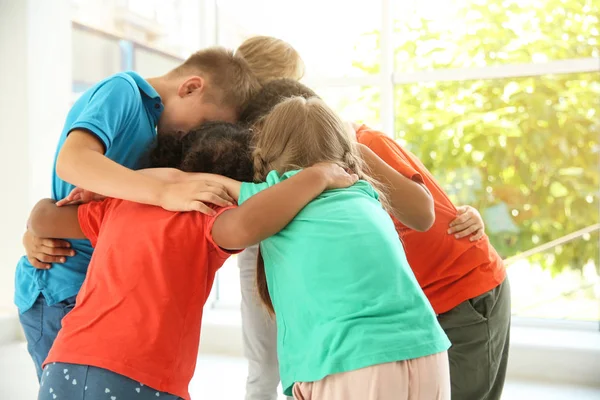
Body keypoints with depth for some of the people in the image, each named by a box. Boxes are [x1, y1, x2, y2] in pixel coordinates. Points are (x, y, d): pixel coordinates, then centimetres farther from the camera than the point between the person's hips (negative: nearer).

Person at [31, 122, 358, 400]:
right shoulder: (210, 217, 4)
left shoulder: (122, 204, 19)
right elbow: (244, 226, -19)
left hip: (63, 373, 5)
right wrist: (320, 175, -7)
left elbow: (42, 218, 21)